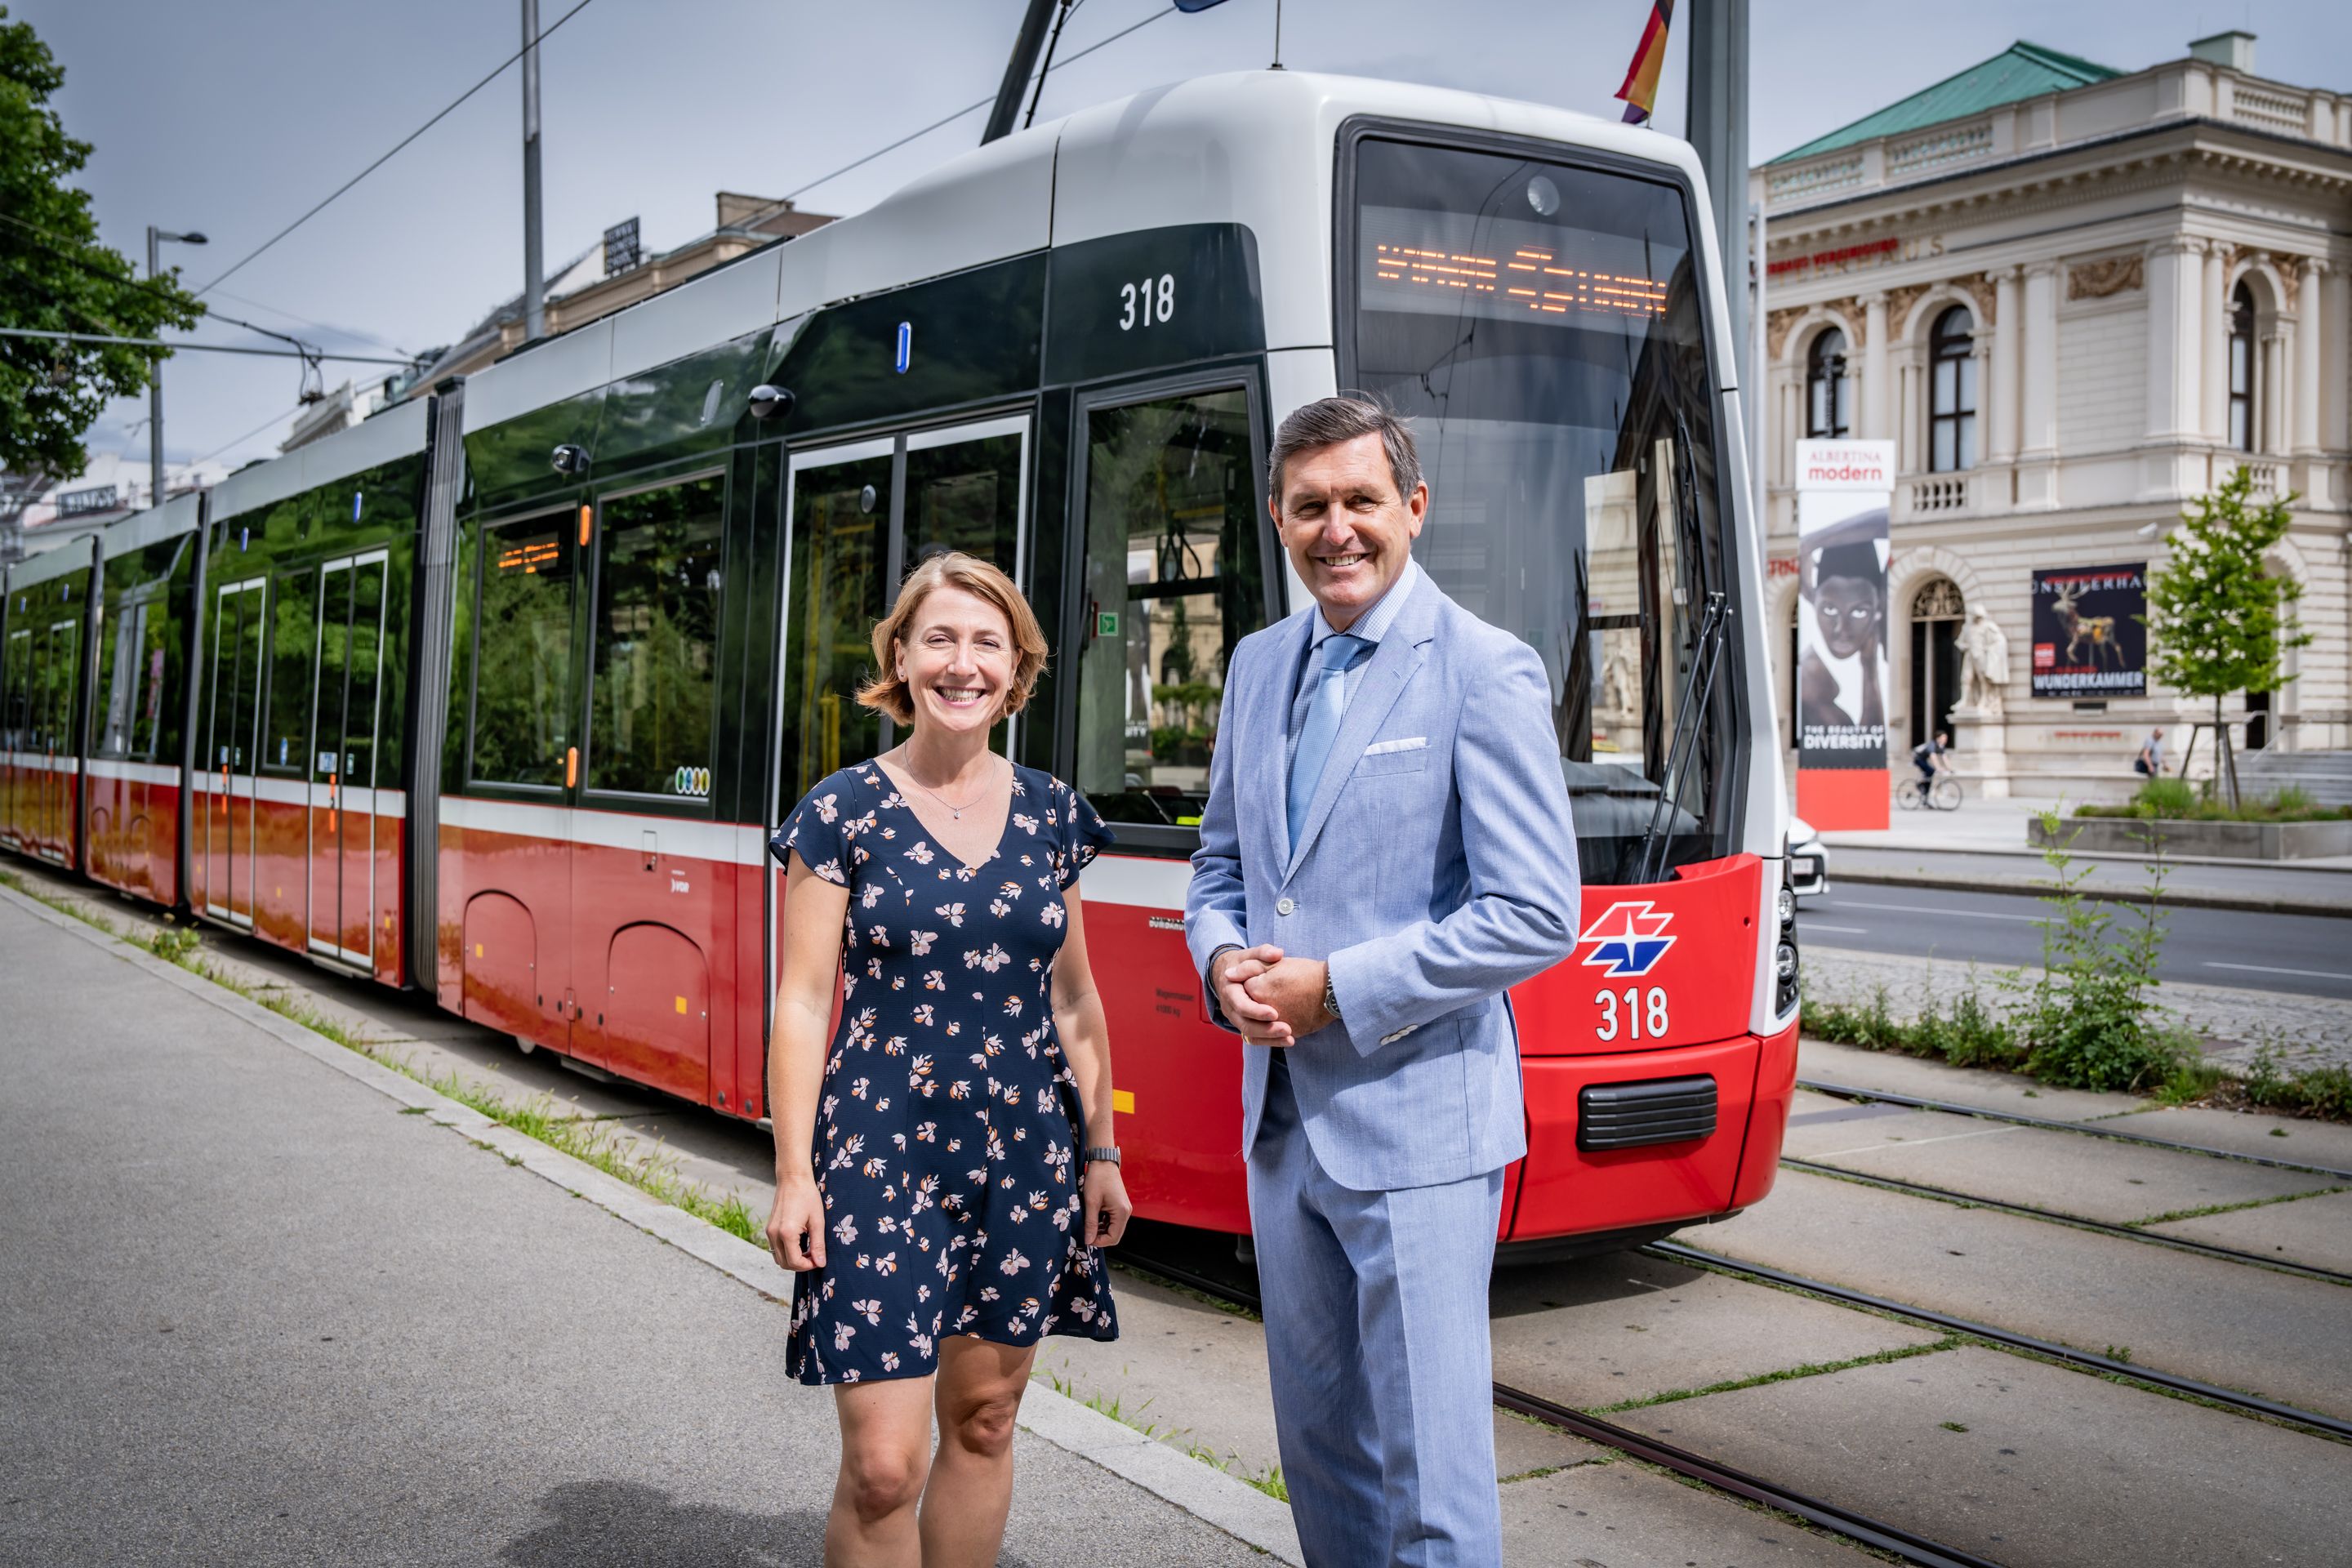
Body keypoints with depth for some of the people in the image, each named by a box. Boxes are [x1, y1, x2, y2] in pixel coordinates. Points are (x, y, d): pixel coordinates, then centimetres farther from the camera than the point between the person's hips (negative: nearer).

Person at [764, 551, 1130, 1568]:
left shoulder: (1051, 814, 6)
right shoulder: (844, 812, -4)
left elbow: (1075, 1000, 13)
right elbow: (803, 1002, -4)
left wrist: (1099, 1151, 12)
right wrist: (794, 1174, -9)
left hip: (1026, 1152, 4)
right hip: (882, 1149, -3)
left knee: (983, 1419, 12)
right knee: (881, 1466, -6)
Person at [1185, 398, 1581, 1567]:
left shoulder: (1485, 671, -11)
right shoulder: (1260, 664, 10)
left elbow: (1534, 916, -16)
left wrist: (1336, 989, -16)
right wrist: (1224, 963, -2)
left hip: (1417, 1126, -7)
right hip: (1283, 1119, 7)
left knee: (1427, 1472, 0)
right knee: (1319, 1442, 18)